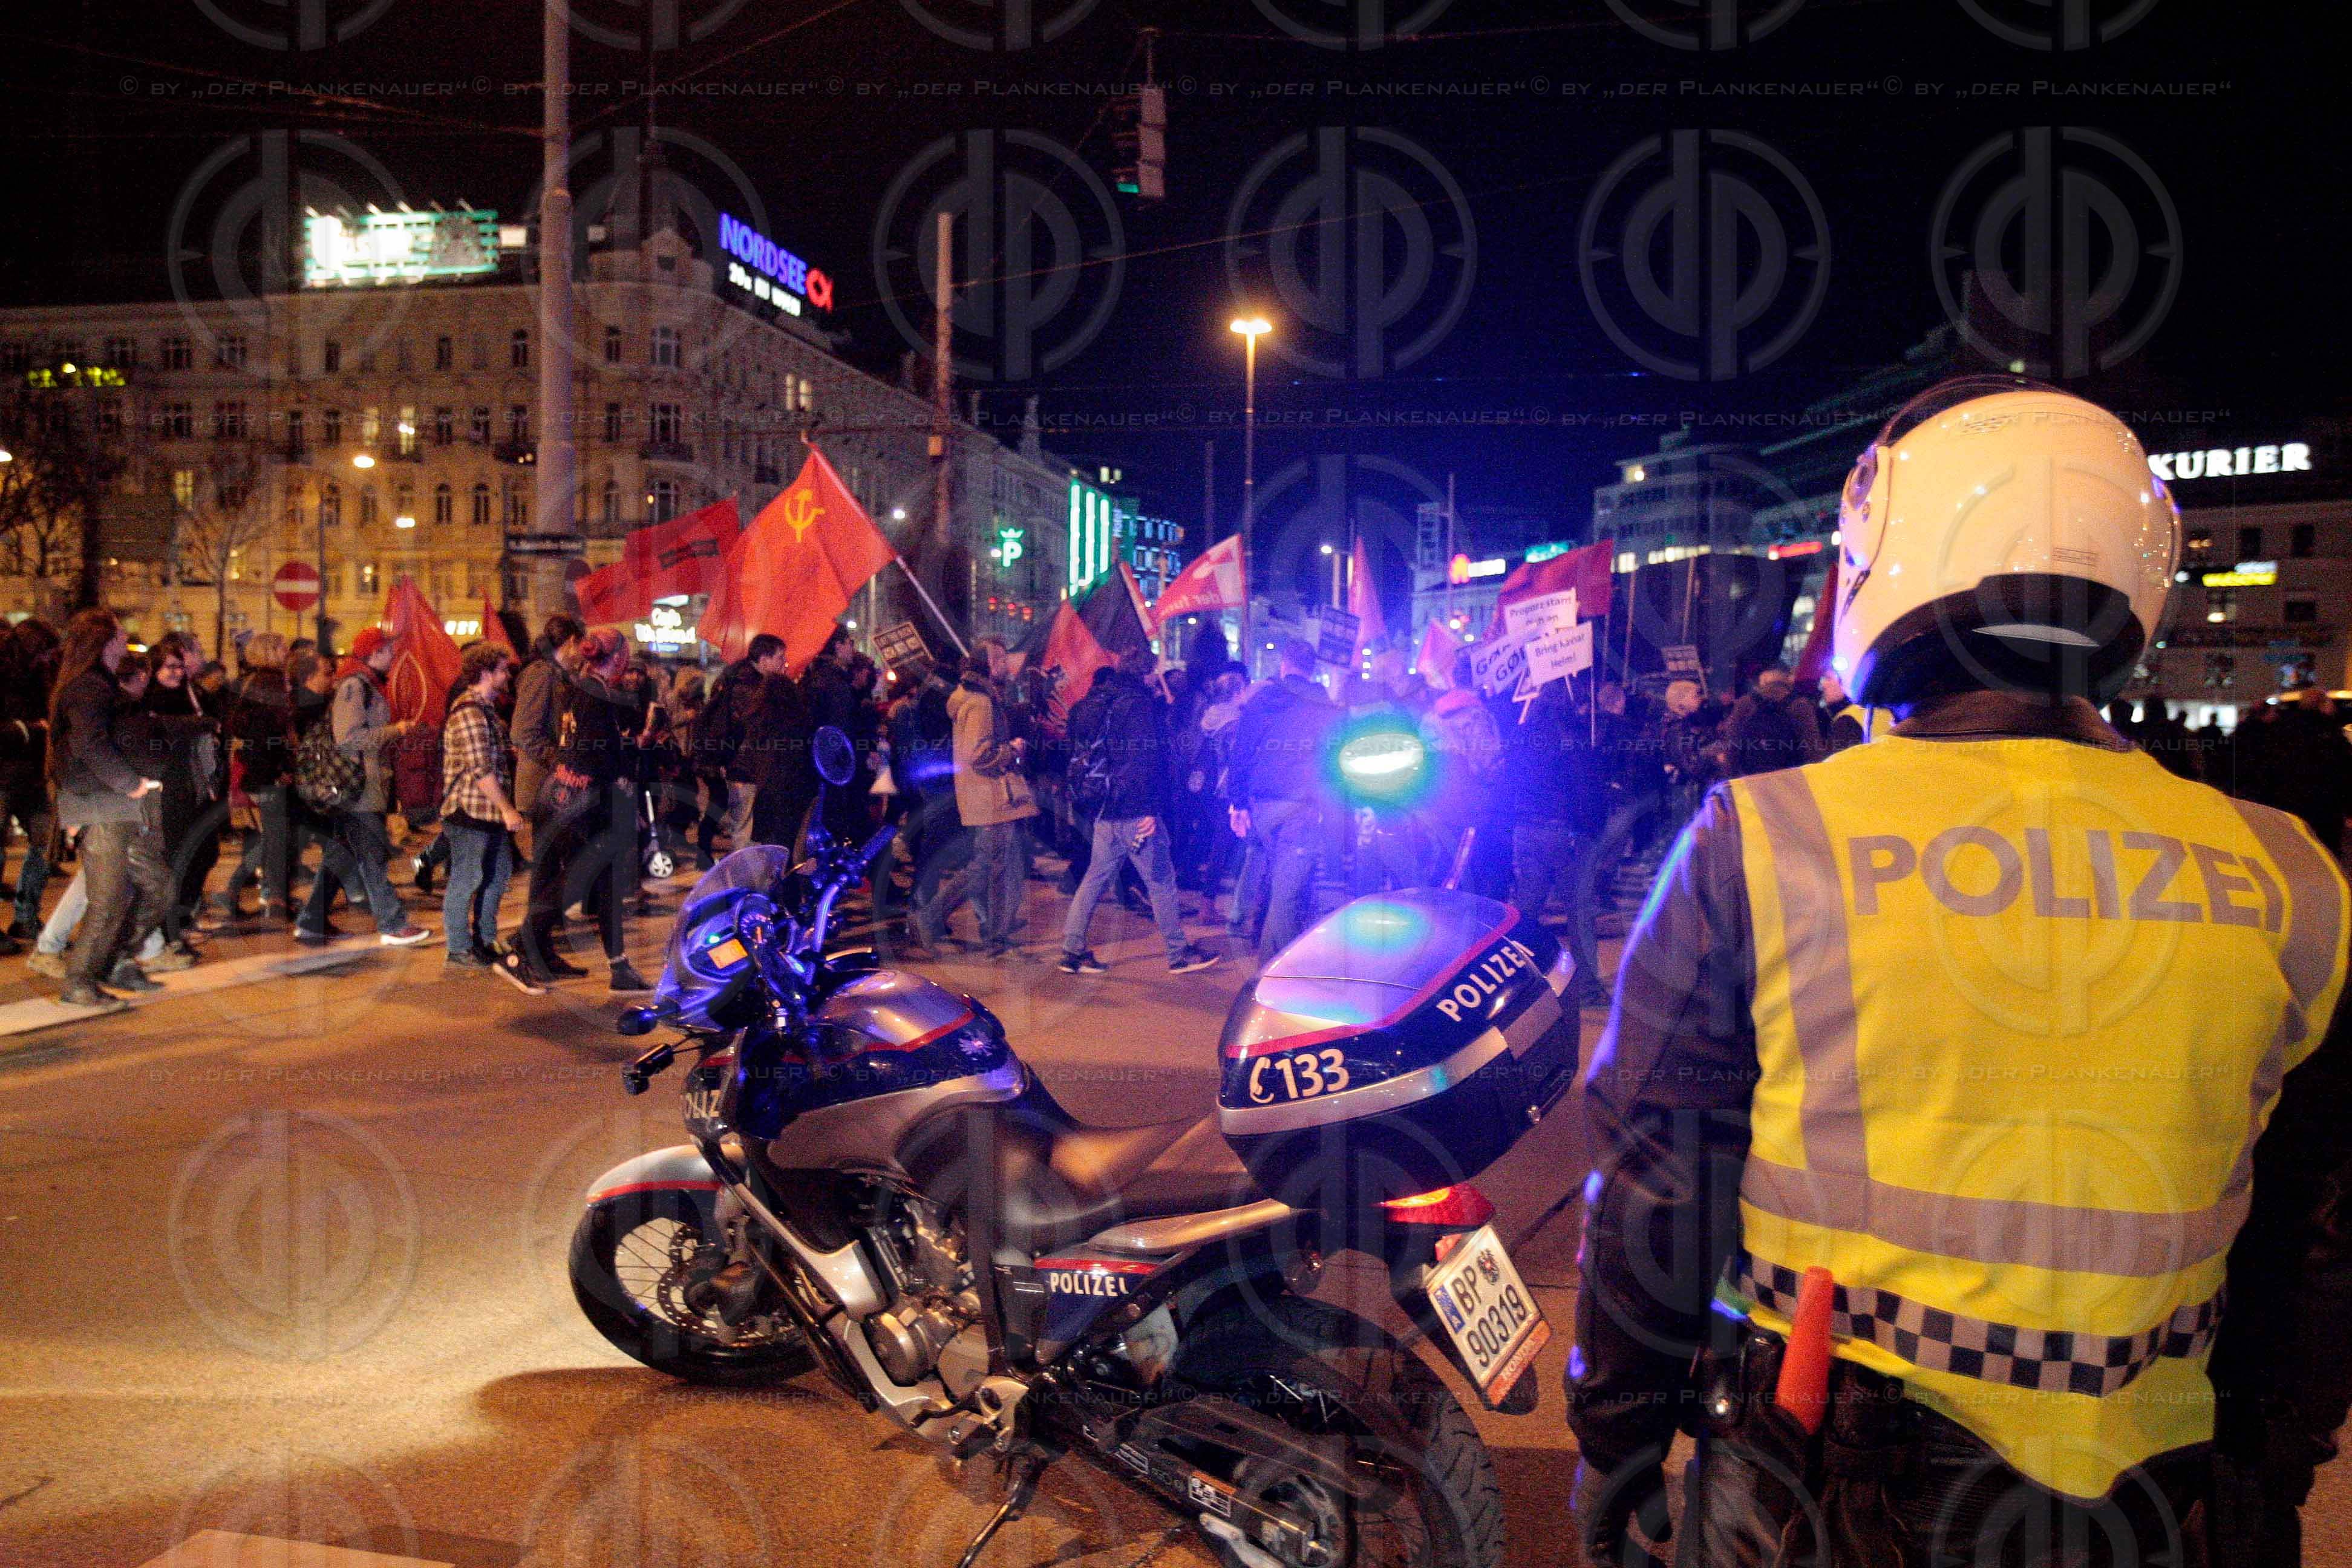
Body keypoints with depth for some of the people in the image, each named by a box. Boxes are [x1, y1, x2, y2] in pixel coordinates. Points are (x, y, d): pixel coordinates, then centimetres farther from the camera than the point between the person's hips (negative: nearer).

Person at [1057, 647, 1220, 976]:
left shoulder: (1087, 705, 15)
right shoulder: (1140, 704, -11)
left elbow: (1078, 756, 20)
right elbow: (1148, 760, -18)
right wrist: (1152, 808, -19)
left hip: (1102, 809, 8)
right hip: (1134, 809, -8)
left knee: (1096, 877, 13)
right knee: (1161, 880, 2)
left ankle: (1073, 951, 11)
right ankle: (1179, 953, 10)